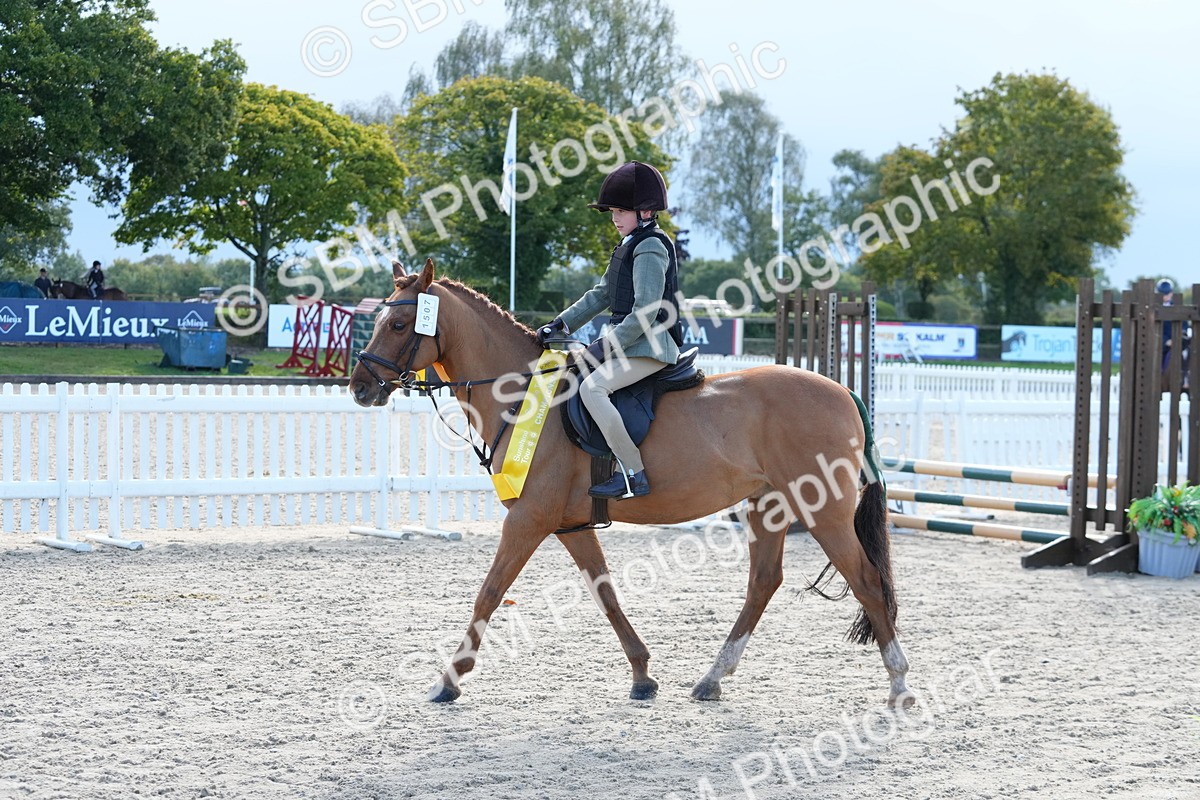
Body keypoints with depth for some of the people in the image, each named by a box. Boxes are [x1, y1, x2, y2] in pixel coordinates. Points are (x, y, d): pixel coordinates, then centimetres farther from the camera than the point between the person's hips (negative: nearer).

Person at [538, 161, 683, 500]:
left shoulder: (650, 249, -14)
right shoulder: (629, 247, 18)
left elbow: (645, 313, -21)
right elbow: (601, 294, 22)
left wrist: (604, 347, -20)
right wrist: (560, 324, 12)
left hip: (650, 345, -11)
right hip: (628, 341, 11)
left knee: (592, 387, -28)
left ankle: (632, 474, -29)